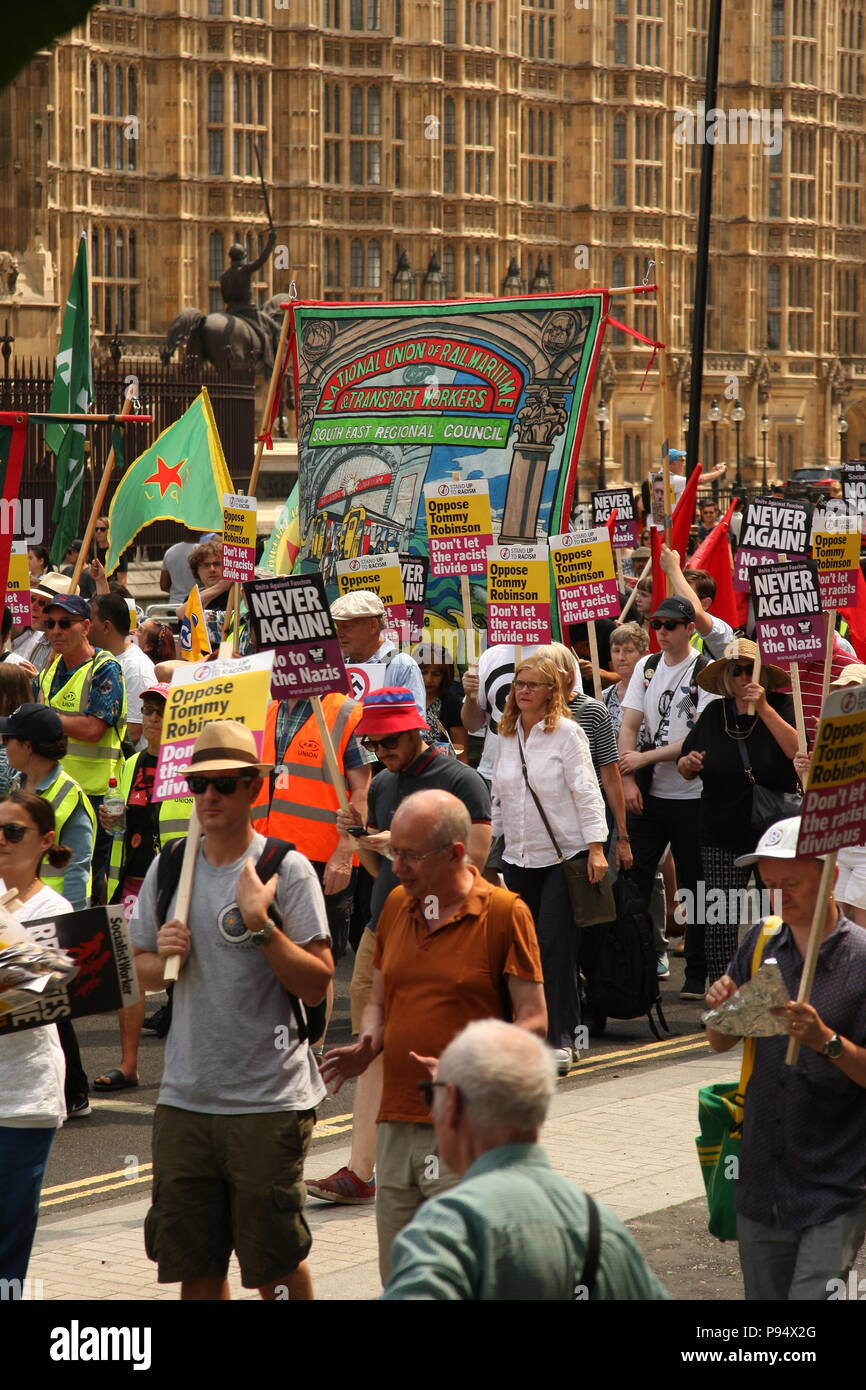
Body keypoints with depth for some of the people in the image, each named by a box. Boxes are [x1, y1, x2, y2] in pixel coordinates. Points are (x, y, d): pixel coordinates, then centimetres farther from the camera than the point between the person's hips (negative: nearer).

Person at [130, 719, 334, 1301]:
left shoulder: (287, 870, -6)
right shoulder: (168, 868, 8)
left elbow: (317, 984, -10)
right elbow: (141, 971, 15)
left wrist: (261, 925, -22)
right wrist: (163, 958, -7)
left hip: (270, 1098, -4)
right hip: (185, 1095, 4)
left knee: (276, 1263, 1)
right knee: (193, 1260, 10)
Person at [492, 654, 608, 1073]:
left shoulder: (567, 733, -4)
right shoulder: (506, 737, 12)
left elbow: (586, 792, -7)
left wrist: (596, 847, -13)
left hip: (563, 854, -6)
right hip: (519, 858, 6)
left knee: (555, 945, -10)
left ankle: (560, 1037, -7)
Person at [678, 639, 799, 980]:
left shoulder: (782, 706, -1)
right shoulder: (714, 714, 11)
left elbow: (799, 751, -18)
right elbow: (685, 769, 19)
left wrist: (763, 708, -20)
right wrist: (688, 763, -5)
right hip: (721, 834, 3)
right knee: (719, 922, -3)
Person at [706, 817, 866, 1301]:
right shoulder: (761, 944, 6)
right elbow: (721, 1043, 14)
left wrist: (826, 1041, -26)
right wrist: (722, 1011, -7)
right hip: (762, 1183, 5)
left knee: (811, 1299, -14)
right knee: (766, 1297, 13)